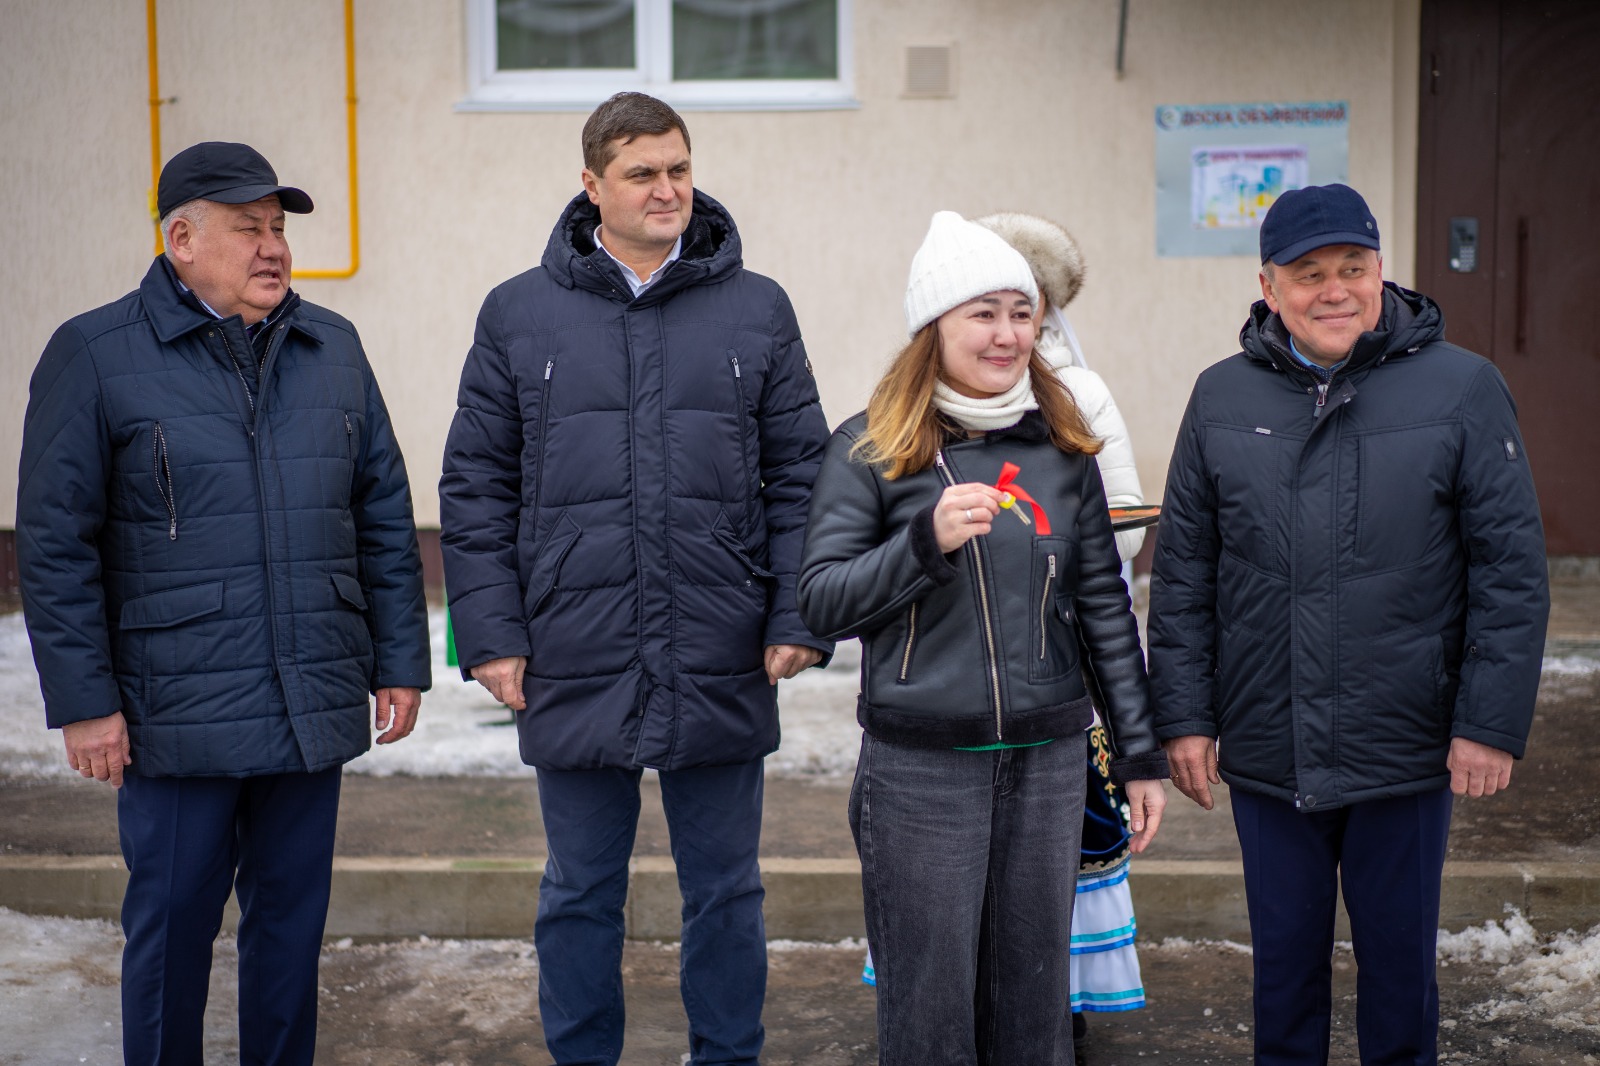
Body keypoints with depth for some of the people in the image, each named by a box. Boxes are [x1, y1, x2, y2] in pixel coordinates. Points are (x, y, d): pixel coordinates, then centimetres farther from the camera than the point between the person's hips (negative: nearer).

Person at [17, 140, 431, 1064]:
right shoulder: (95, 355, -3)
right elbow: (55, 543, -4)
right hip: (176, 717, -3)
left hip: (314, 709, 4)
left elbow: (386, 516, 12)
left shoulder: (333, 347, 9)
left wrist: (401, 663, 9)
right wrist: (84, 702, -8)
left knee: (293, 919, 13)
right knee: (173, 925, 7)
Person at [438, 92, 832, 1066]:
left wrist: (799, 619, -3)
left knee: (726, 893, 13)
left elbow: (801, 477, 4)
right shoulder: (520, 314, 3)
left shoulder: (758, 310, 4)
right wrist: (491, 632, -3)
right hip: (575, 671, 0)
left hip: (722, 673, 0)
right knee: (581, 895, 14)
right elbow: (476, 488, 3)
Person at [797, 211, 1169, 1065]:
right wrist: (927, 539, -21)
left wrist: (1141, 754, 8)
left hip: (1048, 763, 3)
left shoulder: (1062, 447, 7)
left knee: (1033, 996, 14)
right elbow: (822, 604, -7)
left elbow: (1103, 606, 10)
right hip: (920, 768, -3)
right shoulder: (869, 449, -3)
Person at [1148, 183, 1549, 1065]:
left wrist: (1493, 724, -9)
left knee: (1399, 953, 14)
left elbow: (1511, 570, -5)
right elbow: (1182, 573, 4)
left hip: (1405, 754, -2)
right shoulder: (1222, 398, 2)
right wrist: (1184, 717, 0)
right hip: (1264, 753, 2)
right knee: (1285, 956, 15)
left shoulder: (1461, 388, -5)